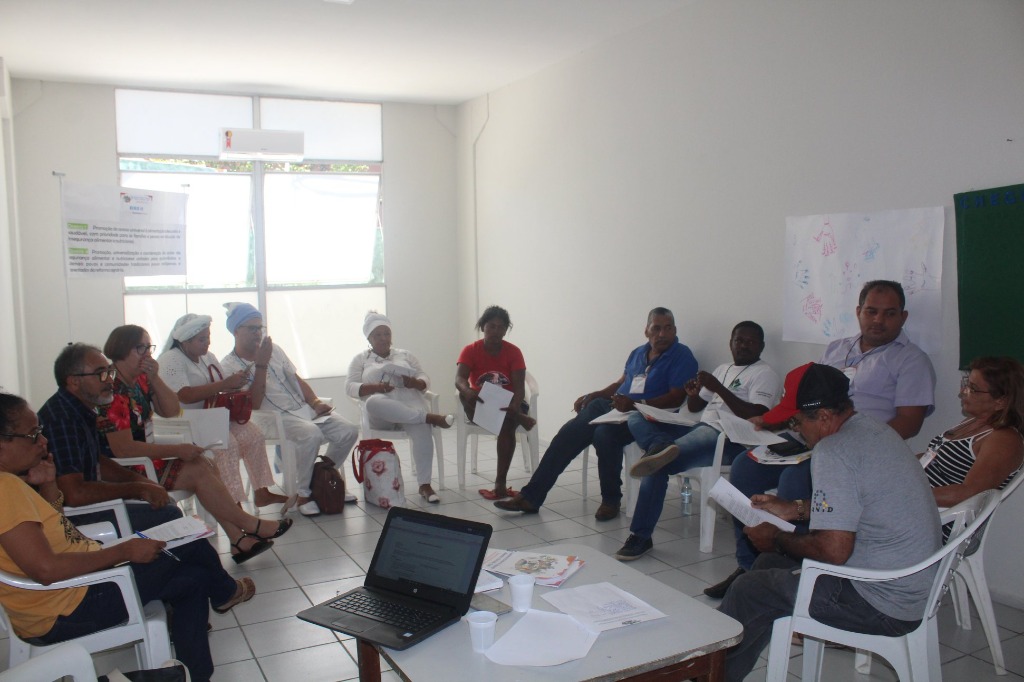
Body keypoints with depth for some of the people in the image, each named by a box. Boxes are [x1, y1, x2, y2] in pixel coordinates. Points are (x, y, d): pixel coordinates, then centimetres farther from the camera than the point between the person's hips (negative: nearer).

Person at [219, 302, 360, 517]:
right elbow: (252, 405, -14)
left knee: (349, 431, -11)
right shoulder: (229, 366, -4)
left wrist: (316, 402, 0)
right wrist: (261, 365, -18)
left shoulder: (273, 349, 14)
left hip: (305, 409, 6)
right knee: (311, 434, -36)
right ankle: (302, 494, -15)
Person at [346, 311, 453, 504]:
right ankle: (429, 417, -37)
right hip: (381, 414, -1)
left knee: (422, 430, -33)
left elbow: (425, 379, 16)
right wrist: (375, 387, -14)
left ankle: (424, 485, -28)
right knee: (373, 403, -40)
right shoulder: (360, 359, 18)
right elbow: (350, 387, 5)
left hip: (410, 404, 1)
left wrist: (415, 383, -9)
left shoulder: (405, 355, 24)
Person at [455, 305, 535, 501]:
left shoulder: (513, 352, -7)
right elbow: (459, 380, -23)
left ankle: (501, 483, -31)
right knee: (464, 396, -33)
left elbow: (519, 387, -17)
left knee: (507, 423, -35)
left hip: (507, 403, -1)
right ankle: (519, 418, -32)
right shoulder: (470, 350, -6)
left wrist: (515, 406, -40)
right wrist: (468, 391, -48)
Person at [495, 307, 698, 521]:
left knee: (604, 433, -35)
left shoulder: (682, 357, -2)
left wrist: (635, 405, -23)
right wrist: (591, 396, 14)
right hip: (611, 406, 7)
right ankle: (531, 496, -11)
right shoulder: (638, 353, 20)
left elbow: (676, 398, -12)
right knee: (569, 432, -13)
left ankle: (611, 500, -12)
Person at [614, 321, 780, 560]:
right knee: (637, 418, -4)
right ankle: (661, 447, -35)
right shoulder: (722, 369, 26)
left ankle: (640, 537, -22)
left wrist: (718, 388, -18)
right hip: (700, 429, 9)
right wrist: (693, 394, 5)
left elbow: (756, 416, -15)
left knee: (658, 466, -28)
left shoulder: (765, 374, 1)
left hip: (728, 441, -9)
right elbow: (695, 407, 30)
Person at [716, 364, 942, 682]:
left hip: (884, 606, -10)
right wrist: (795, 508, 20)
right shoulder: (875, 430, 6)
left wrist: (776, 539, -9)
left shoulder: (834, 450, -24)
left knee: (749, 590, -2)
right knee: (770, 562, 17)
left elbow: (833, 550, -26)